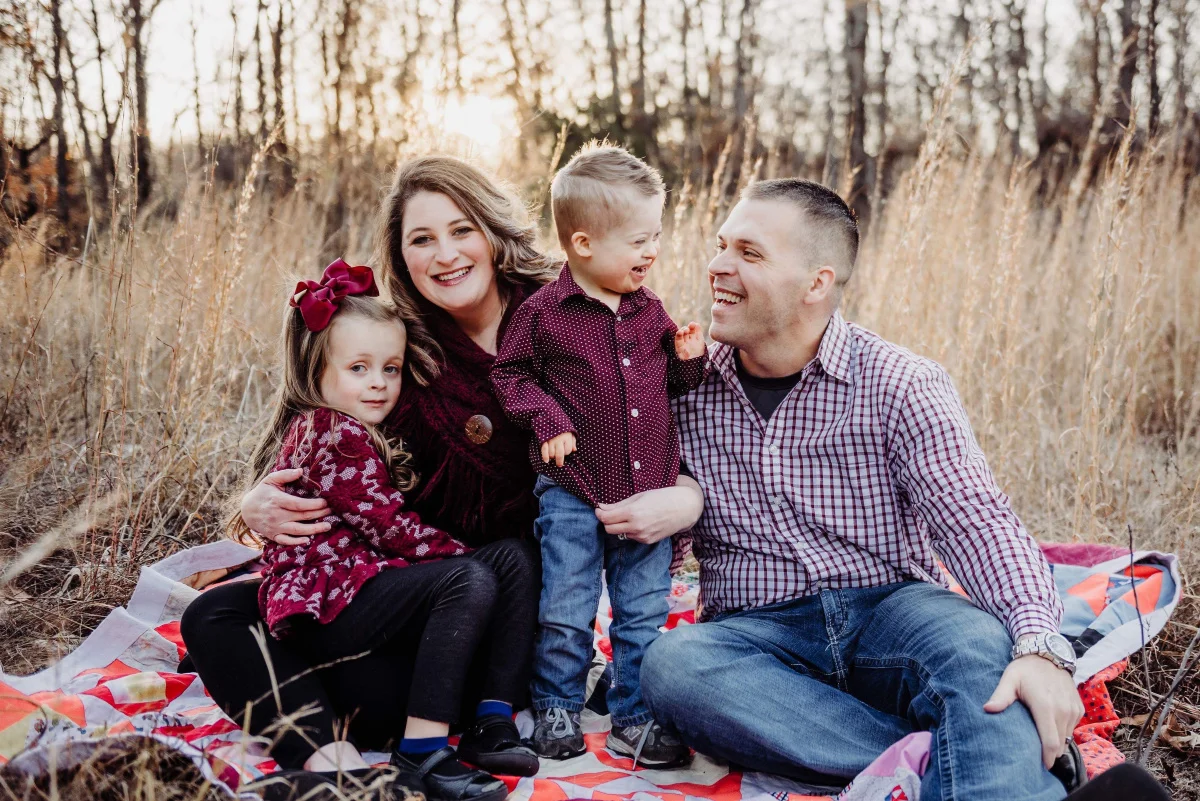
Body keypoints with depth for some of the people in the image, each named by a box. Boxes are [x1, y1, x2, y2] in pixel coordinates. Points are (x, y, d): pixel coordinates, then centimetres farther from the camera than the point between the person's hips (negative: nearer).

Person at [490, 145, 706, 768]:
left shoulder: (649, 312, 7)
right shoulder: (543, 312, -8)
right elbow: (509, 373, 1)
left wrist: (689, 360, -3)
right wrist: (546, 416, -14)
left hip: (647, 492, 4)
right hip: (573, 493, -4)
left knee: (644, 616, 10)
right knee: (566, 615, 5)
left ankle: (635, 721, 23)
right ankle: (556, 711, 26)